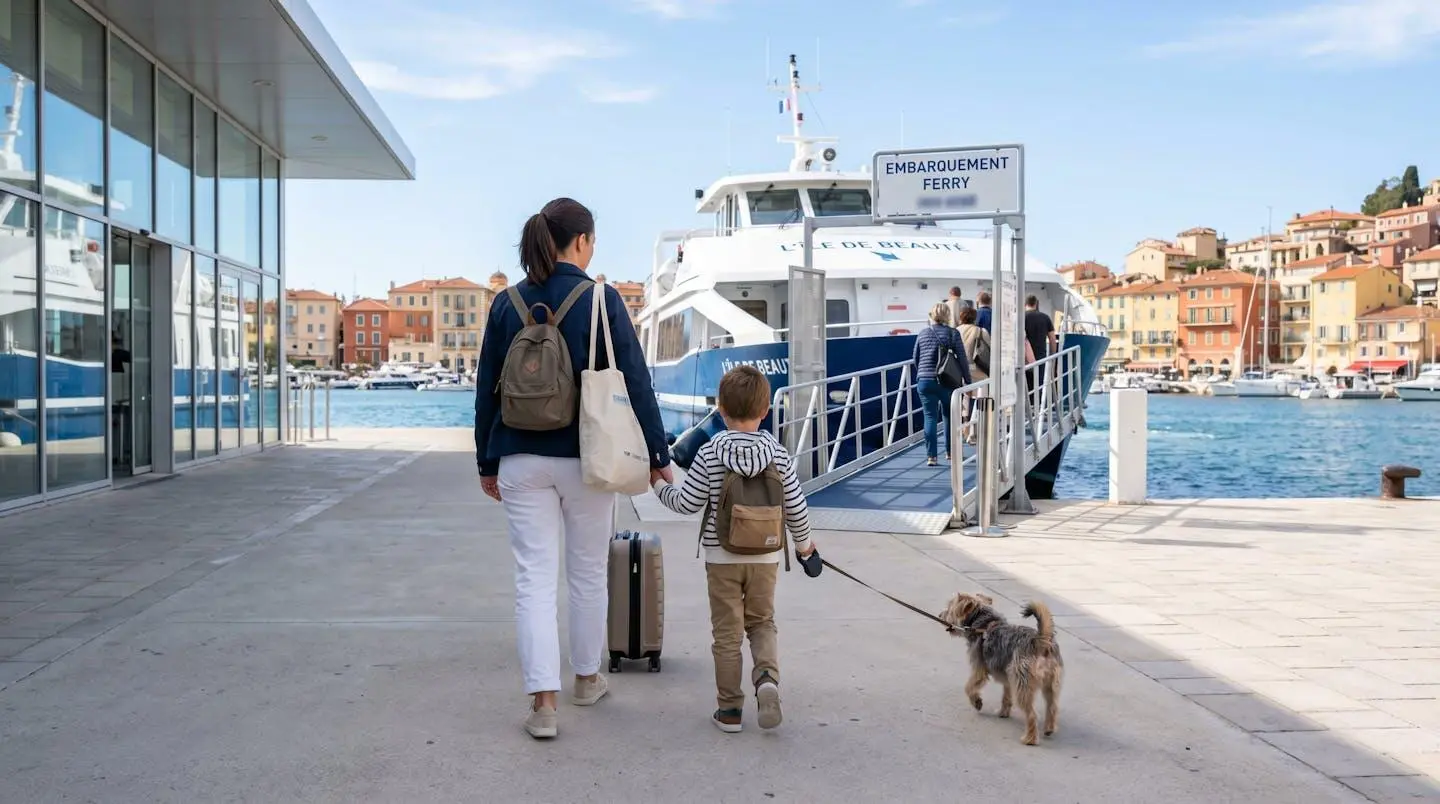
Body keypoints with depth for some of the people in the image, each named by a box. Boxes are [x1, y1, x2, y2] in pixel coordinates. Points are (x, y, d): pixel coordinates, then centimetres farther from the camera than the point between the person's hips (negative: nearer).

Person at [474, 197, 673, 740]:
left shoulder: (507, 303, 2)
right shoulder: (601, 299, -8)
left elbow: (486, 389, 6)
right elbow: (636, 383, -8)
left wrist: (488, 462, 15)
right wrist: (657, 455, 1)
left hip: (523, 461, 2)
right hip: (586, 459, -2)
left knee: (534, 577, 2)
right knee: (588, 573, 15)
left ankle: (543, 701, -4)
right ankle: (586, 678, 30)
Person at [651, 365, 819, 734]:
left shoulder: (710, 453, -9)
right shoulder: (778, 453, -4)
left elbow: (688, 503, -8)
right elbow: (795, 506, 0)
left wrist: (661, 486, 12)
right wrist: (804, 543, 16)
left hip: (722, 557, -1)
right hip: (765, 556, 2)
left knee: (727, 631, 7)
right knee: (762, 622, 18)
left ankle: (729, 709, 11)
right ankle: (767, 676, -8)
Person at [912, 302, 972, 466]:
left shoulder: (922, 334, 6)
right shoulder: (953, 333, -2)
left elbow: (915, 358, 15)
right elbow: (962, 359, -3)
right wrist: (968, 381, 4)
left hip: (925, 381, 1)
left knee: (930, 417, 2)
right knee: (950, 416, 16)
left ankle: (930, 456, -5)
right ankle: (950, 452, 25)